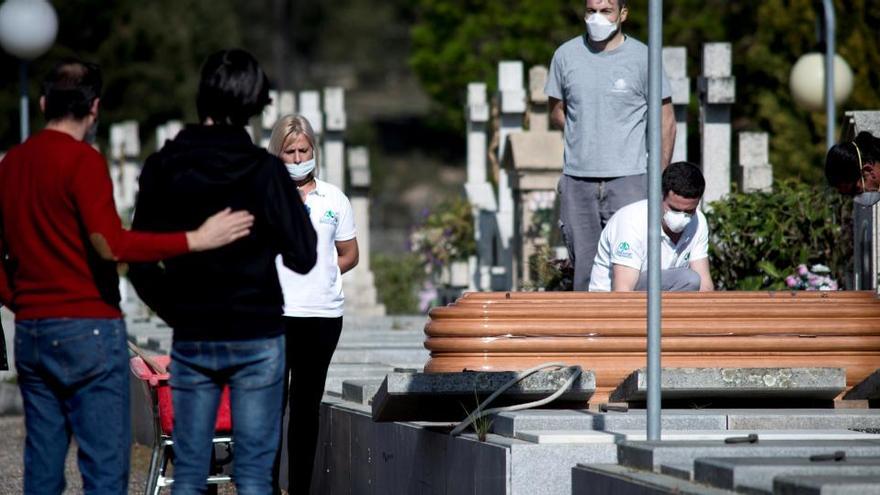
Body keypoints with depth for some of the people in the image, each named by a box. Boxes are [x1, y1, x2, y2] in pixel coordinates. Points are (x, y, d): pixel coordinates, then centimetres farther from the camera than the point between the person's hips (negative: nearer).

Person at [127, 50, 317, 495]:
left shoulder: (163, 167, 0)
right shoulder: (265, 170, -9)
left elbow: (140, 264, 3)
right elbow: (302, 257, -6)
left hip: (191, 340, 3)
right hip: (257, 337, -2)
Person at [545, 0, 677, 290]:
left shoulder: (642, 57, -2)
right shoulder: (566, 55, 6)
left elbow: (666, 122, 3)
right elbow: (557, 112, 20)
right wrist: (584, 141, 7)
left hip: (628, 179, -3)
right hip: (577, 180, 3)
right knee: (584, 268, 5)